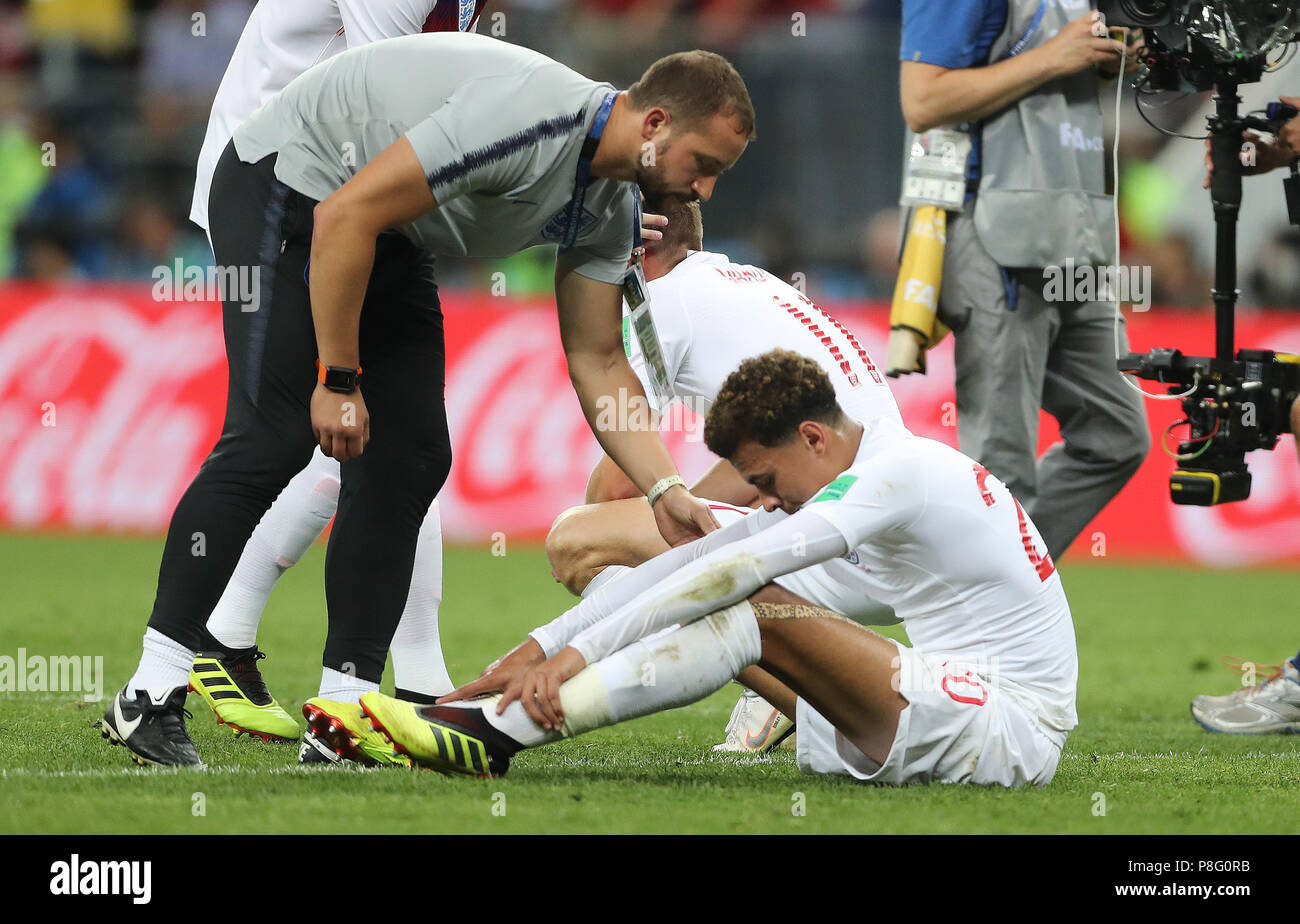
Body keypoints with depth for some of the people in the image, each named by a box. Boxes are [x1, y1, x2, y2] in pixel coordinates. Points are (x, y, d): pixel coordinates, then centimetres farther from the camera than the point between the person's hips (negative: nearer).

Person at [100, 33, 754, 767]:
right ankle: (150, 698, -17)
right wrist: (339, 379, -26)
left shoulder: (610, 209, -2)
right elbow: (347, 214, -31)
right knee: (274, 438, -19)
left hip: (386, 239, 9)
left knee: (411, 461, -1)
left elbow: (598, 363, 7)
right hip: (288, 183, -9)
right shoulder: (531, 119, -31)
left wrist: (667, 492, -4)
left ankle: (345, 707, 1)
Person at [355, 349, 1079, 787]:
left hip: (1012, 728, -10)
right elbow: (705, 558, 10)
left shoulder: (895, 475, -15)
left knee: (753, 620, -24)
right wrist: (546, 646, 4)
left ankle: (492, 735, -28)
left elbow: (735, 571, -24)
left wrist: (581, 651, -26)